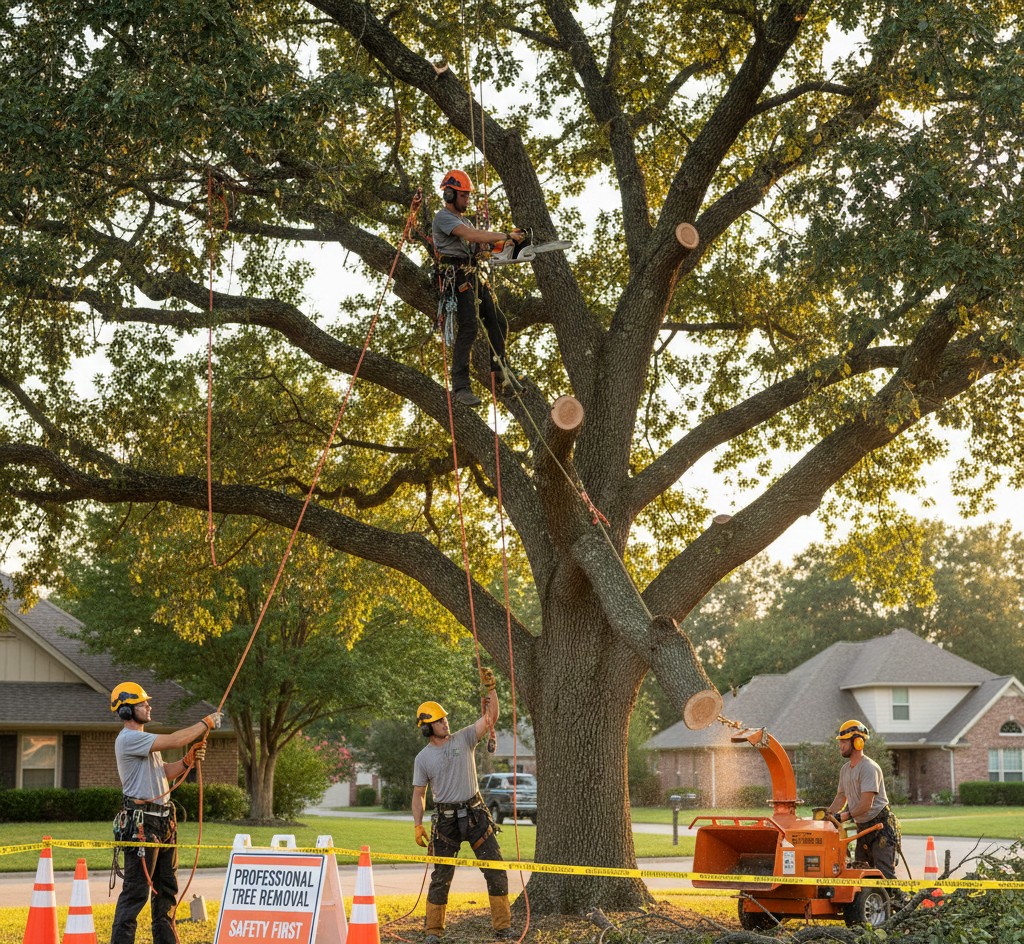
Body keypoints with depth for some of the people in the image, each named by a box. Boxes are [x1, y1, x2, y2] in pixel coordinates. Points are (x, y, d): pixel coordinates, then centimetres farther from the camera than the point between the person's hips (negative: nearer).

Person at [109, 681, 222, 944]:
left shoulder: (144, 740, 19)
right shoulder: (128, 739, -14)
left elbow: (164, 772, 19)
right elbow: (175, 740, -22)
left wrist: (189, 760, 1)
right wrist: (206, 723, -11)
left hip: (164, 821, 10)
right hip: (141, 823, -10)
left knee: (166, 887, 14)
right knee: (136, 890, -9)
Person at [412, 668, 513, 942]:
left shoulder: (464, 739, 2)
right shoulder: (423, 758, 1)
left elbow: (491, 717, -7)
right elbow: (419, 794, 5)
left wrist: (490, 688, -19)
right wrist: (417, 825, -5)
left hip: (475, 814, 1)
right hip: (445, 819, -1)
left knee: (496, 871, -1)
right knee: (441, 876, 2)